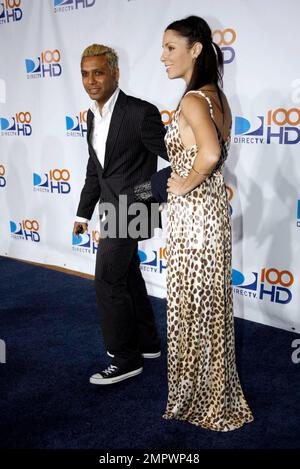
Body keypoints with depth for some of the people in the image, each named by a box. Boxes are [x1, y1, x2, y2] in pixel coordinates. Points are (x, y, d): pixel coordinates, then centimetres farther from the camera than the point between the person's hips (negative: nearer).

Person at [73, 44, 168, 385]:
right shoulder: (92, 115, 8)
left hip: (129, 209, -8)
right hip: (111, 209, 9)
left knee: (108, 282, -5)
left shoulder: (141, 113, -18)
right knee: (128, 277, 17)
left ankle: (126, 359, 11)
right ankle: (146, 342, 35)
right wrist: (84, 213, 17)